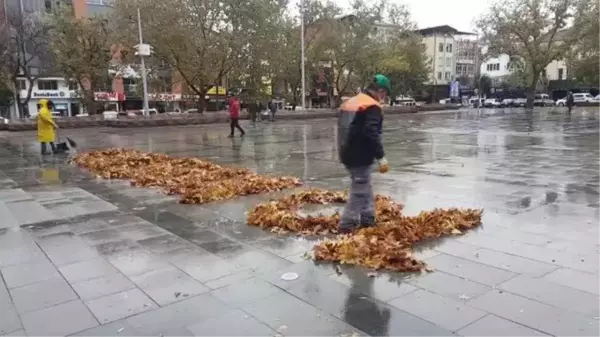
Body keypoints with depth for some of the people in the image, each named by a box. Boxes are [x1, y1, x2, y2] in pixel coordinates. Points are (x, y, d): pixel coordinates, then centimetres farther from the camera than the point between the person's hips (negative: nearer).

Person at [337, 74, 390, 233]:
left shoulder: (349, 102, 15)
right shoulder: (373, 107, -14)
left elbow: (343, 129, 20)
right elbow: (372, 134, -24)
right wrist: (381, 157, -20)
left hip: (347, 154, 9)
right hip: (360, 156, -9)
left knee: (366, 188, 20)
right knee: (360, 192, -1)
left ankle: (368, 219, 28)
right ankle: (346, 225, 1)